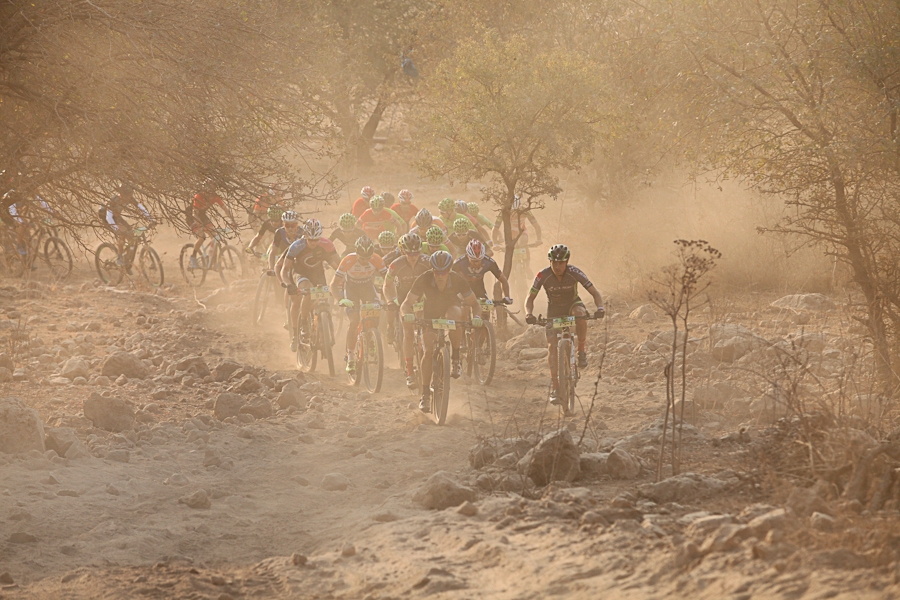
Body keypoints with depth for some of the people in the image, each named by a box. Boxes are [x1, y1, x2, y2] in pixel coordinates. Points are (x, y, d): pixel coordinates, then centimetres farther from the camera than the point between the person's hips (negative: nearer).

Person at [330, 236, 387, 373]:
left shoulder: (376, 260, -26)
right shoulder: (348, 261, -32)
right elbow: (334, 284, -30)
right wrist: (340, 300, -46)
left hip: (368, 287, 2)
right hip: (351, 287, -2)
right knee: (353, 321, -20)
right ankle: (350, 357, -12)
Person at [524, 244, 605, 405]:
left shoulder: (574, 273, -26)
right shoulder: (543, 276, -25)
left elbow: (594, 292, -23)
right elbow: (530, 298, -18)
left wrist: (600, 308, -43)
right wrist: (529, 314, -38)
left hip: (573, 304, -1)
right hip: (554, 309, 1)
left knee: (581, 314, -38)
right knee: (552, 345, -15)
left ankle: (581, 352, -17)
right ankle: (554, 388, -12)